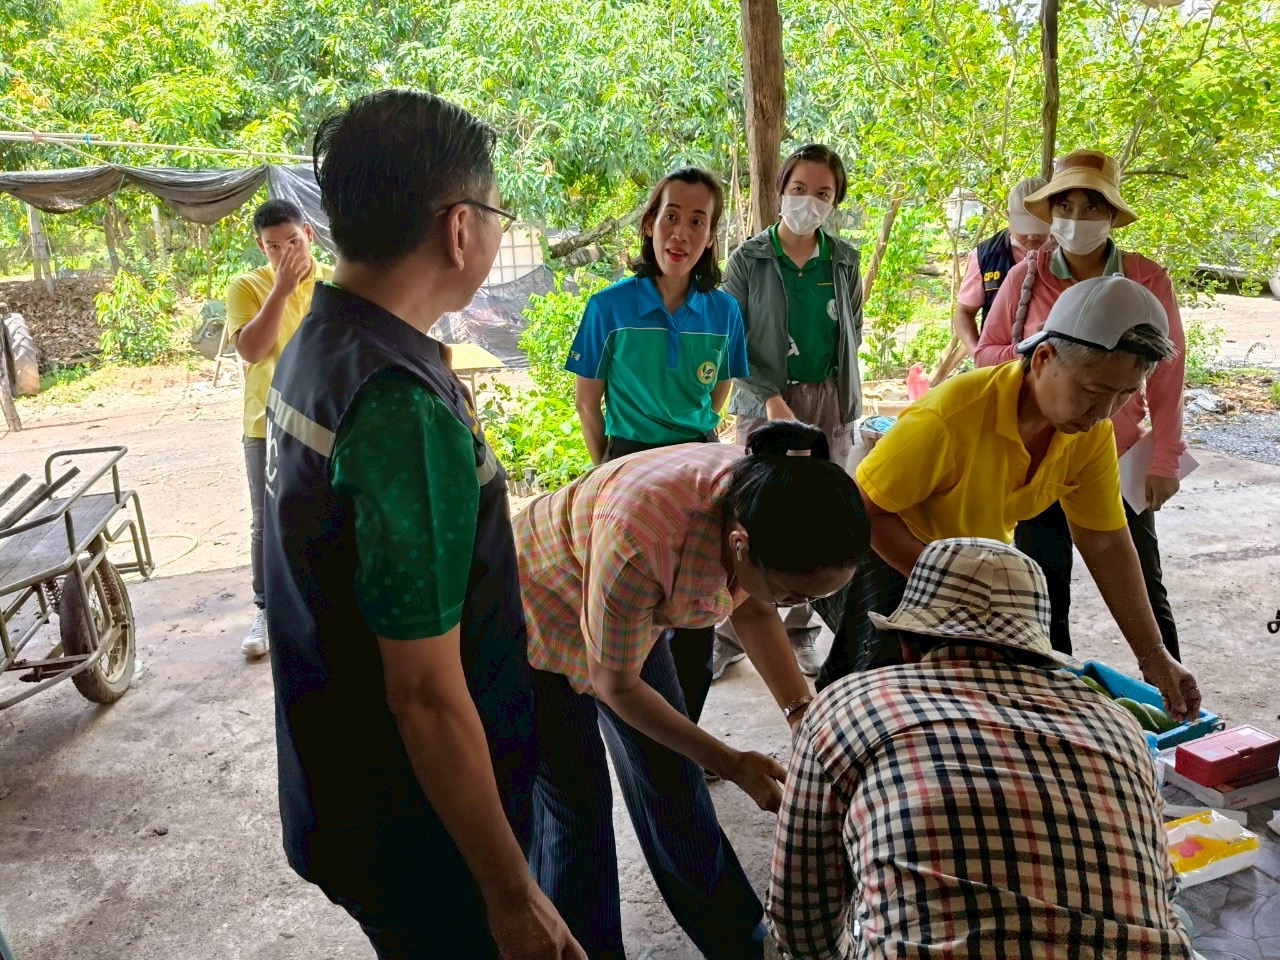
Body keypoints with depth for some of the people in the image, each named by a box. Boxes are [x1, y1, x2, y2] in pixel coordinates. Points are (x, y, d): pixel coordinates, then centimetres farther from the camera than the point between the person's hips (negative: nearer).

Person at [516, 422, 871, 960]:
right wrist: (729, 763, -18)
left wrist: (801, 711, -14)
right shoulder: (641, 542, -43)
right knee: (576, 807, -2)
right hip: (540, 620, -5)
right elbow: (615, 684, -24)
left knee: (673, 788, 11)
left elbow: (752, 609, -2)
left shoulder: (768, 504, -25)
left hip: (638, 615, 5)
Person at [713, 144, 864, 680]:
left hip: (829, 402, 4)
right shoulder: (749, 259, -3)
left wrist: (842, 394, 7)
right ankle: (730, 635, 9)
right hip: (766, 403, -3)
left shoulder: (844, 260, 7)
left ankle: (801, 633, 20)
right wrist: (771, 399, -15)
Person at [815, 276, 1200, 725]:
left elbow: (1106, 544, -5)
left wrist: (1154, 656, -4)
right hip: (889, 553, -6)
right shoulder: (951, 417, -37)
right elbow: (864, 509, -27)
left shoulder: (1093, 433, -16)